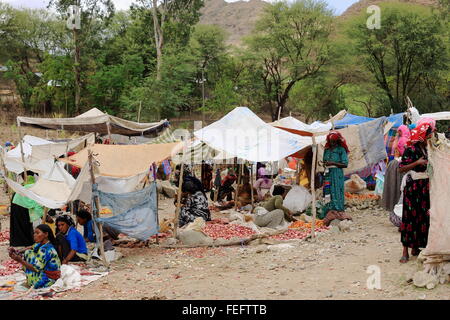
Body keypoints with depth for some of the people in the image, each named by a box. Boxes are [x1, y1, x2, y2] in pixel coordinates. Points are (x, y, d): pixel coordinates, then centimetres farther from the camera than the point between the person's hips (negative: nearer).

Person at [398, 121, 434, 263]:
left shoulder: (427, 149, 13)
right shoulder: (410, 149, -8)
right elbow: (401, 168, -13)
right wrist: (417, 163, -21)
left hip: (425, 186, 7)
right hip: (413, 186, -7)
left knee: (423, 216, 6)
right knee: (410, 216, -6)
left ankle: (415, 247, 16)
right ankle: (405, 251, -4)